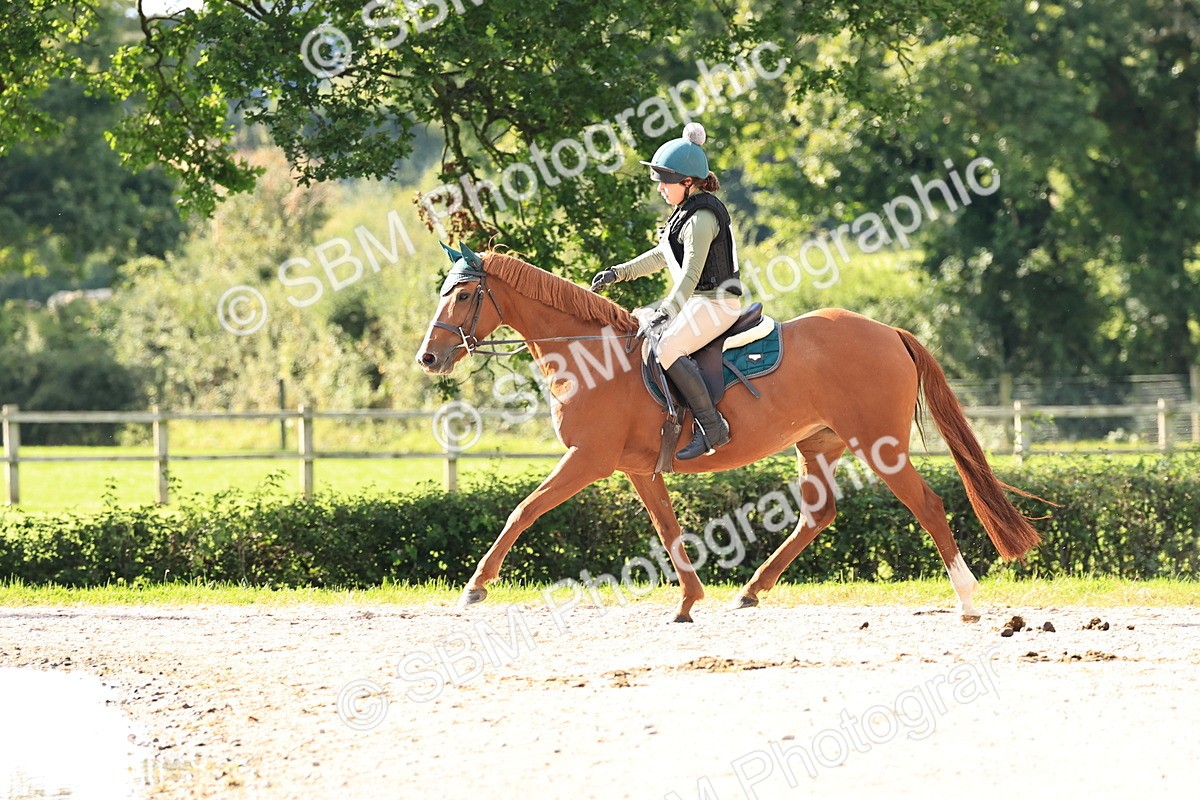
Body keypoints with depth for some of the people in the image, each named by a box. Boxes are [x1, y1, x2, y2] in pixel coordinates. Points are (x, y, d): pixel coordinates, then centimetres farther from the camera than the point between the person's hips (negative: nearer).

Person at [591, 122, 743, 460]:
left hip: (716, 302, -11)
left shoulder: (701, 217, -18)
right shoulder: (686, 211, 14)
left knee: (667, 347, -28)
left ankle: (712, 428, -26)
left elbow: (691, 274, -25)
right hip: (700, 301, 11)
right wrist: (619, 273, 19)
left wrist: (663, 316, -28)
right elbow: (662, 256, 25)